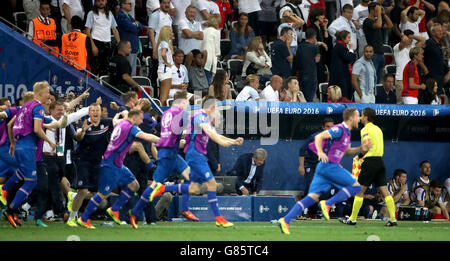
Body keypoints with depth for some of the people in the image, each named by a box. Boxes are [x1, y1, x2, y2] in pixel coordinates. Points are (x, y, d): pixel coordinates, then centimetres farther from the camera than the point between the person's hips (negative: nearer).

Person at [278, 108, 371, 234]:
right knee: (356, 187, -4)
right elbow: (319, 137, -17)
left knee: (312, 197, -1)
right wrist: (320, 152, -31)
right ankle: (327, 204, -10)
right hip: (329, 165, -9)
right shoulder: (339, 129, -10)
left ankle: (285, 220, -11)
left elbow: (347, 151, 33)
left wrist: (361, 149, 17)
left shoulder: (346, 132, 21)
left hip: (323, 167, 9)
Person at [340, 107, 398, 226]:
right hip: (380, 161, 7)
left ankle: (352, 219, 7)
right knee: (384, 191, 2)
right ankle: (393, 219, -6)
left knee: (359, 191, 2)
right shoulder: (378, 129, 17)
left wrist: (359, 156, -7)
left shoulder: (365, 130, -7)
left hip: (370, 162, -7)